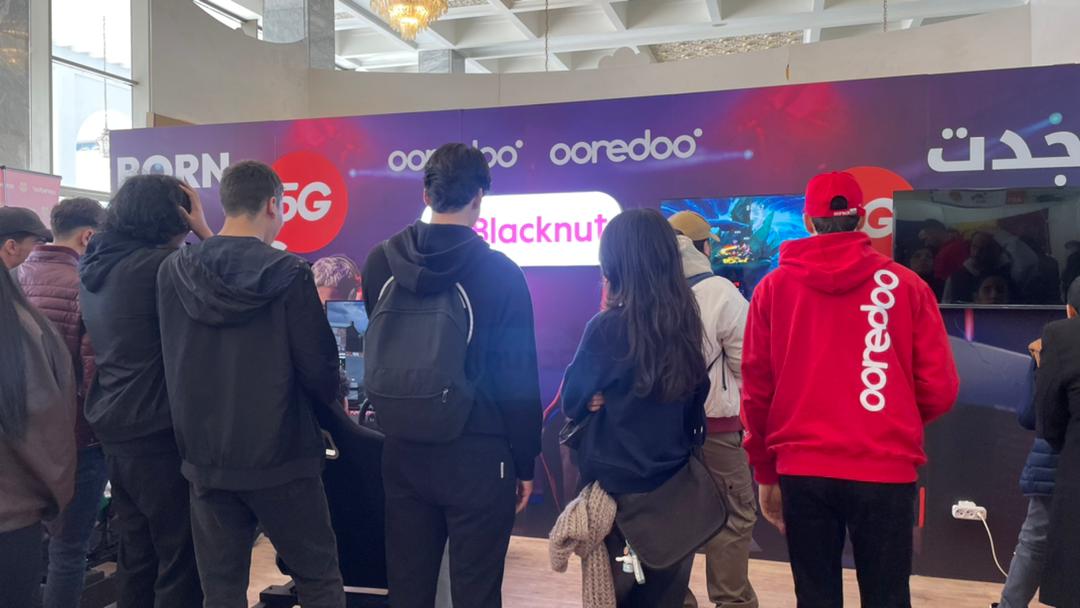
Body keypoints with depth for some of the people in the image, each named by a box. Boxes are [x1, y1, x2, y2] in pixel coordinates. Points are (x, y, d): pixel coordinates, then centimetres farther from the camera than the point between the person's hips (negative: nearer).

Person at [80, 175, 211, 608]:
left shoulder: (95, 264, 7)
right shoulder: (159, 265, -19)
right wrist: (204, 232, -5)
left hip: (113, 429, 9)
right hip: (157, 431, -9)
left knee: (136, 555, 19)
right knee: (180, 558, 4)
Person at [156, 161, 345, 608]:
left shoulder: (173, 272, -2)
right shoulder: (289, 274, -15)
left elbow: (175, 362, 8)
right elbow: (318, 367, -11)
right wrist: (327, 404, 10)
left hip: (205, 457, 4)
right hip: (280, 456, -4)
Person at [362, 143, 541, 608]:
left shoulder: (380, 262, -1)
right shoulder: (501, 273, -12)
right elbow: (519, 379, -8)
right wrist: (525, 463, 0)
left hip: (403, 452, 4)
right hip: (479, 455, -4)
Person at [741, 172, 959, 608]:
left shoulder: (774, 287, 1)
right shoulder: (905, 284, -1)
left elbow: (755, 392, 1)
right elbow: (939, 390, -1)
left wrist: (766, 473, 12)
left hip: (802, 471, 1)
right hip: (885, 470, -1)